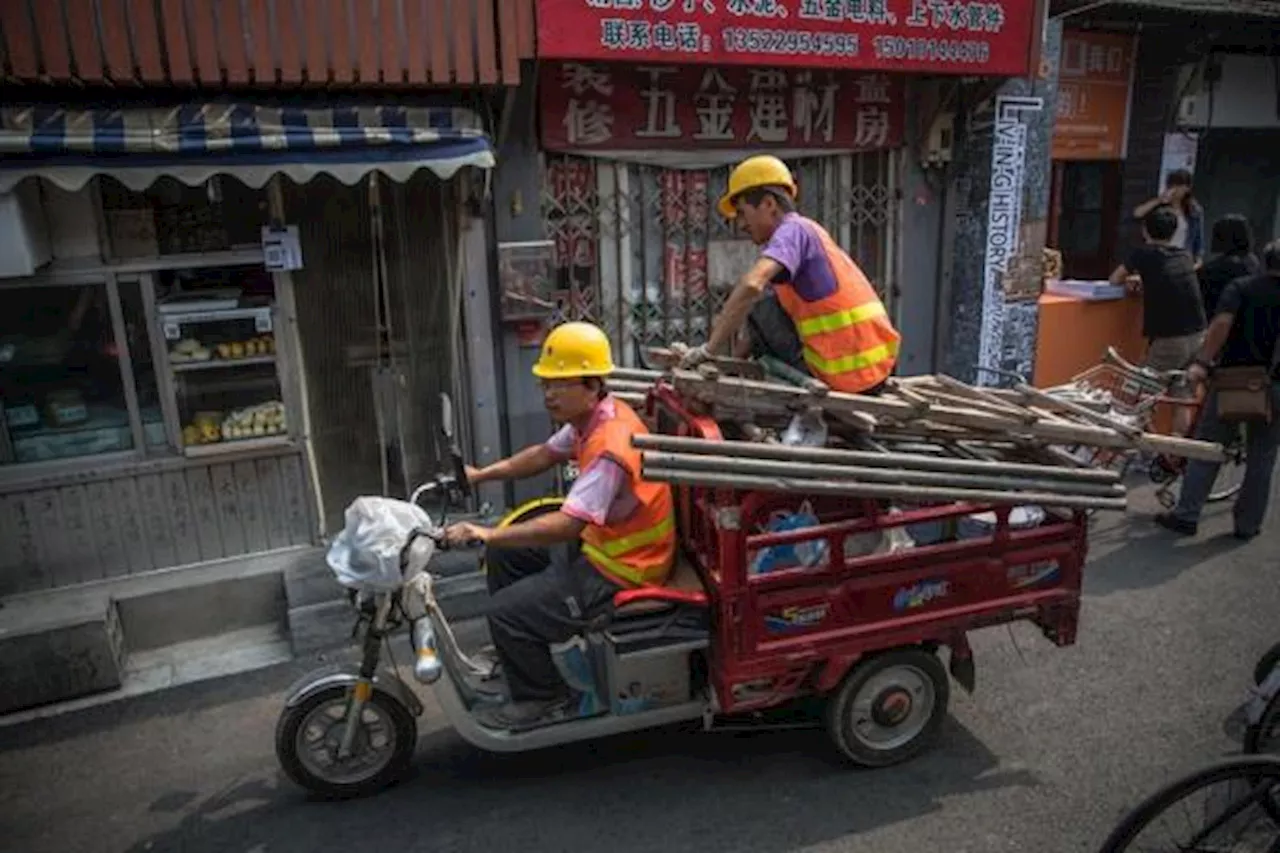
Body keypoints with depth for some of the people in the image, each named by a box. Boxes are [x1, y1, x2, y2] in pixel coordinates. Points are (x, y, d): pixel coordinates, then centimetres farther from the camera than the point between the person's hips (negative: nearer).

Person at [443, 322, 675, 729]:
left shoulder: (611, 446, -31)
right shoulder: (594, 417, -1)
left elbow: (567, 525, -35)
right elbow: (546, 454, 14)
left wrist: (489, 534, -35)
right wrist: (482, 474, 8)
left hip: (620, 570, -10)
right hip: (597, 541, 10)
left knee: (507, 610, -14)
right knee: (505, 555, 16)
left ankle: (541, 698, 10)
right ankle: (516, 654, 31)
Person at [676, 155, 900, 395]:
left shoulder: (792, 229, -10)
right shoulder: (811, 231, 18)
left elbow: (751, 285, -27)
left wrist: (710, 348, -20)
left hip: (848, 378, -9)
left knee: (759, 301, -3)